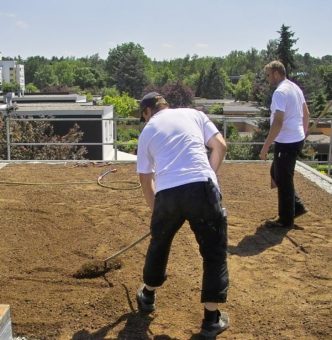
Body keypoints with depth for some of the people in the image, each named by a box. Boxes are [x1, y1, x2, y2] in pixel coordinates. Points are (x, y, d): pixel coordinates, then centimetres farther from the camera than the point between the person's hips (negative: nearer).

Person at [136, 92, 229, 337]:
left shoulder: (147, 131, 22)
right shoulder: (192, 113, 21)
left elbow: (146, 179, 24)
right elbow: (220, 146, 9)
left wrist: (156, 209, 36)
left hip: (166, 193, 2)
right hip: (201, 187, -1)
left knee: (159, 244, 27)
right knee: (214, 251, 12)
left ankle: (147, 296, 47)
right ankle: (212, 319, 15)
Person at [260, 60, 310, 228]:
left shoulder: (280, 92, -19)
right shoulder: (295, 88, 11)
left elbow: (278, 122, -25)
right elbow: (306, 113, 19)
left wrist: (265, 146, -22)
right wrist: (303, 134, 29)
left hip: (287, 142, -10)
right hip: (297, 139, 10)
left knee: (283, 180, 1)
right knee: (276, 173, 21)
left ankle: (286, 220, 11)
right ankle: (297, 206, 23)